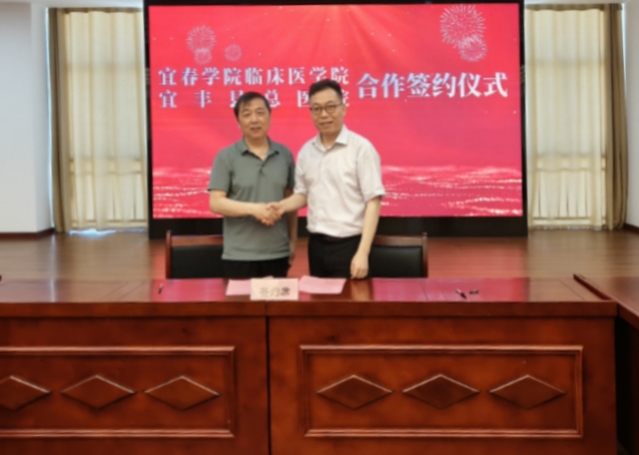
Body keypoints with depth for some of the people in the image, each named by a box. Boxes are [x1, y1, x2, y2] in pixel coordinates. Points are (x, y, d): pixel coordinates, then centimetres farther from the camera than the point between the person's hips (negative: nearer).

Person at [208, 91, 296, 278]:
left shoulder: (284, 154, 8)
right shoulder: (226, 157, -1)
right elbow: (215, 203, -7)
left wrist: (293, 241, 10)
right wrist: (253, 209, -19)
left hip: (278, 254, 3)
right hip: (239, 256, -3)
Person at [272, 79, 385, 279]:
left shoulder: (361, 148, -9)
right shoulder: (306, 151, 9)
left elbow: (373, 201, -12)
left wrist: (362, 253, -18)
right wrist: (282, 206, -5)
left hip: (349, 245, -5)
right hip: (316, 245, 5)